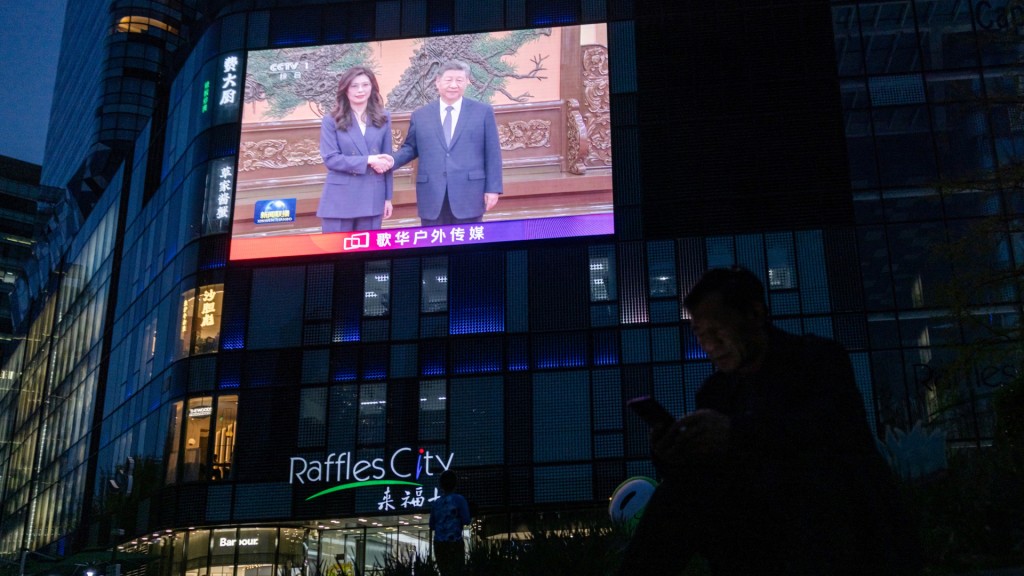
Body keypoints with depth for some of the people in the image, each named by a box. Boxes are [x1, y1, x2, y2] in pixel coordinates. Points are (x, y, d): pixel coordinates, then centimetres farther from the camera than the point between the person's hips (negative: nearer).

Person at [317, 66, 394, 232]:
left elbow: (386, 160, 11)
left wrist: (388, 198, 9)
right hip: (340, 200, -2)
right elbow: (330, 159, -9)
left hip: (372, 199, 3)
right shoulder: (331, 120, -1)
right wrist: (368, 160, -16)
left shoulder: (383, 118, 8)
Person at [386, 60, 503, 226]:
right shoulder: (420, 115, 11)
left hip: (469, 194, -1)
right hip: (432, 196, 2)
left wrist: (493, 188, -2)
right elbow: (410, 148, 16)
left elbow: (492, 153, 4)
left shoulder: (483, 111, 6)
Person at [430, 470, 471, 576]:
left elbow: (432, 525, 15)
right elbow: (466, 520, -9)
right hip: (455, 543, -5)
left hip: (439, 544, 5)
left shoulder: (436, 503, 10)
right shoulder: (459, 499, -4)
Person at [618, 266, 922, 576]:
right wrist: (673, 454, -17)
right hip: (764, 538, 4)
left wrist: (736, 433, -37)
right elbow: (697, 481, 8)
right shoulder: (714, 390, 13)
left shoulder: (818, 356, -2)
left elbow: (843, 425, -24)